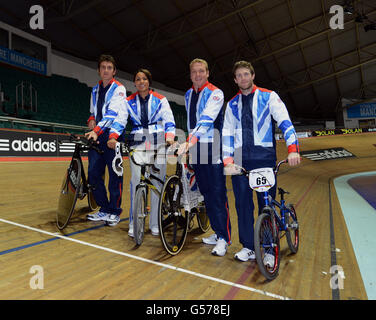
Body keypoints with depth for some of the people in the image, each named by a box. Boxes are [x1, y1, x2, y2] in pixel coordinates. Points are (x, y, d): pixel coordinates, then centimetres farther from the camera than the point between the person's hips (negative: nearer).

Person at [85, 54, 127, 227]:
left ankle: (114, 212, 11)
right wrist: (91, 120, 6)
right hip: (96, 136, 6)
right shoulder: (95, 90, 20)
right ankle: (104, 210, 17)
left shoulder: (119, 89, -1)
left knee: (115, 174, -3)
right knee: (93, 173, 3)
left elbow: (113, 112, -16)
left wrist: (97, 130, -29)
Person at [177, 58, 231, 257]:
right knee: (206, 193, 11)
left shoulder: (215, 93, -7)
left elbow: (207, 119, -23)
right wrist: (190, 142, 17)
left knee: (218, 194, -6)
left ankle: (223, 238, 5)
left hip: (213, 149, -7)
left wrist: (191, 140, -35)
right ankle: (217, 232, 25)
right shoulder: (188, 95, 16)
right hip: (195, 150, 7)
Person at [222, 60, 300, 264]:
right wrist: (228, 161, -6)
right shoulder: (232, 105, 16)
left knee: (267, 203, 0)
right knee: (243, 203, 3)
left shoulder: (269, 97, 9)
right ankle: (248, 247, 16)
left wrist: (293, 149, -19)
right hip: (240, 159, 3)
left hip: (264, 157, -2)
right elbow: (227, 134, 8)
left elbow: (285, 122, -3)